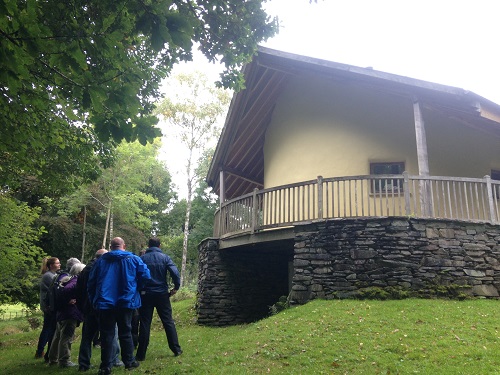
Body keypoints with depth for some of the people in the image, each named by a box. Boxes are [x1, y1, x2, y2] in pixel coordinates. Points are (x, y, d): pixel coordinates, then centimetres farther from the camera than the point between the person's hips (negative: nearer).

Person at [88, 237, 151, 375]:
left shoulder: (101, 260, 7)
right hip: (126, 302, -1)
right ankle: (129, 361, 18)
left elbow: (91, 282, 8)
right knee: (125, 332, 12)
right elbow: (146, 276, -2)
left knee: (106, 334, 6)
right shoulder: (133, 259, 2)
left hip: (104, 303, 1)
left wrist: (94, 300, 18)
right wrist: (135, 289, 15)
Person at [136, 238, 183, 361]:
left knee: (144, 324, 6)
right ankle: (176, 349, 12)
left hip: (146, 295, 0)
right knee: (168, 321, 9)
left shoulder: (142, 258, 0)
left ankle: (141, 354, 8)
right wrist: (176, 287, -3)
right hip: (162, 294, 0)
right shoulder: (165, 257, -1)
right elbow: (175, 272, -13)